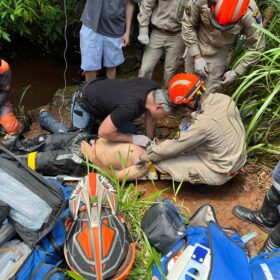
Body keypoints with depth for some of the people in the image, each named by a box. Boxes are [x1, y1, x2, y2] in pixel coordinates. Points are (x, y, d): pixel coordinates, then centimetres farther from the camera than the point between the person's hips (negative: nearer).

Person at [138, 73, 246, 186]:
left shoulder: (203, 123, -33)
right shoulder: (225, 98, -10)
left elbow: (171, 148, -20)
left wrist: (145, 157, -4)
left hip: (220, 174, -8)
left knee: (161, 161, -9)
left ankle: (203, 180, 7)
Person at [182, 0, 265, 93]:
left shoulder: (250, 15, -30)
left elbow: (256, 46, -15)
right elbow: (188, 24, -14)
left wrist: (236, 72, -10)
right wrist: (197, 57, -15)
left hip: (219, 53, -1)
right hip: (196, 46, 1)